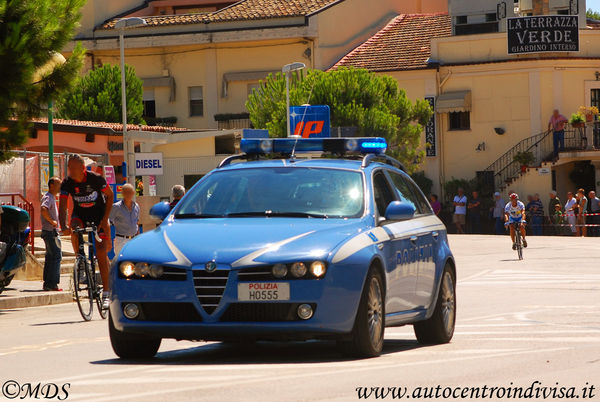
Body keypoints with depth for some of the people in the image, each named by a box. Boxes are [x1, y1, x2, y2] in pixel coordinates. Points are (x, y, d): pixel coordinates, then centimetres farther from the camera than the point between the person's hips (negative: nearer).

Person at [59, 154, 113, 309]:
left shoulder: (96, 179, -21)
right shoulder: (67, 183, -16)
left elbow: (110, 195, -6)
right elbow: (62, 206, -23)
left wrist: (105, 219, -14)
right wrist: (63, 226, -41)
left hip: (98, 215, -2)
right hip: (80, 215, 2)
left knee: (101, 252, -12)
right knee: (74, 230, -34)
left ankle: (106, 293, -9)